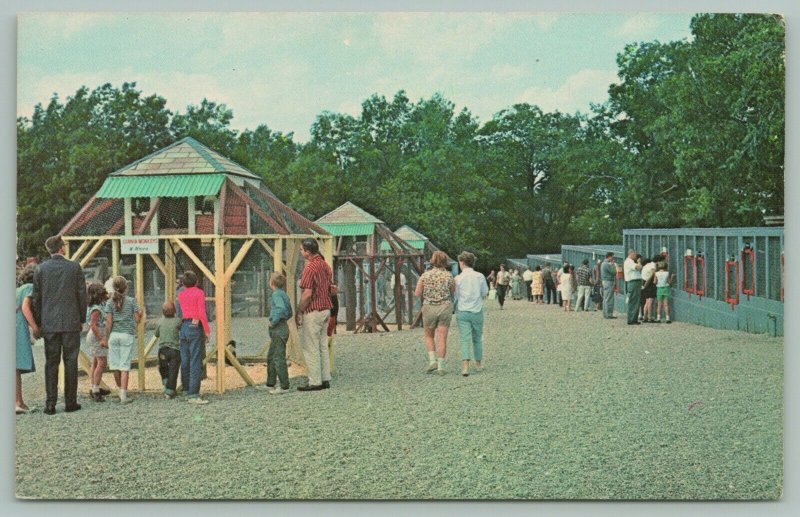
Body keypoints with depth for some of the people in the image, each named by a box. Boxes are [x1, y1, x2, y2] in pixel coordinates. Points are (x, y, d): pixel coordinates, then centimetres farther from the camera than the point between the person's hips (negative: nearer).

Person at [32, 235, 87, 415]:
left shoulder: (40, 269, 0)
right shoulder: (74, 267, -2)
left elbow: (36, 298, 3)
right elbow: (82, 295, 0)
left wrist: (38, 323, 12)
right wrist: (82, 319, 11)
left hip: (49, 324, 1)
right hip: (71, 322, -1)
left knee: (51, 363, 6)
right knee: (70, 362, 5)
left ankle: (50, 404, 4)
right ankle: (70, 402, 7)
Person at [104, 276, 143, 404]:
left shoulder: (110, 302, 1)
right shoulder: (131, 301, -2)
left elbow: (109, 322, -1)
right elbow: (137, 319, -2)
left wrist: (106, 338, 5)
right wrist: (140, 313, 17)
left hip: (114, 335, 1)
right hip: (128, 335, -1)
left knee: (115, 364, 11)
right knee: (125, 365, -1)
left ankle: (121, 391, 22)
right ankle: (124, 395, -5)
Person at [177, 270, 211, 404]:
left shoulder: (180, 294, 11)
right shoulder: (199, 293, -5)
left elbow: (181, 313, 15)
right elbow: (202, 313, -12)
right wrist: (207, 331, -7)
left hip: (183, 327, 6)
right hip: (195, 327, -6)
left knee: (185, 361, 11)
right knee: (195, 362, -7)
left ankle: (187, 392, 17)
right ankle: (193, 395, -10)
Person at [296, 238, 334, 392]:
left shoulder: (310, 267, -17)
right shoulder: (325, 265, 10)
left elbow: (307, 294, -20)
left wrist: (299, 312, -10)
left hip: (313, 311, -9)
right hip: (325, 309, 9)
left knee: (310, 347, -2)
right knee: (322, 345, 14)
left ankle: (315, 382, 1)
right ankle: (325, 379, 17)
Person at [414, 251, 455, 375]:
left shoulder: (425, 275, -7)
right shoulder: (448, 276, -5)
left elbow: (417, 294, -2)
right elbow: (453, 291, 7)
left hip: (429, 308, 0)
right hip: (445, 308, 0)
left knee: (429, 336, 19)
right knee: (442, 338, 5)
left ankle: (432, 360, 4)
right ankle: (440, 367, 6)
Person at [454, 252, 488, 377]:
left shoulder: (458, 278, -8)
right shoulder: (480, 276, -3)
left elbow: (454, 296, -1)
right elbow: (485, 292, 6)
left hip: (462, 312, -2)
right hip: (477, 311, 2)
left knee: (465, 339, -4)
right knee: (477, 339, 17)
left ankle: (465, 365, -19)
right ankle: (478, 364, 27)